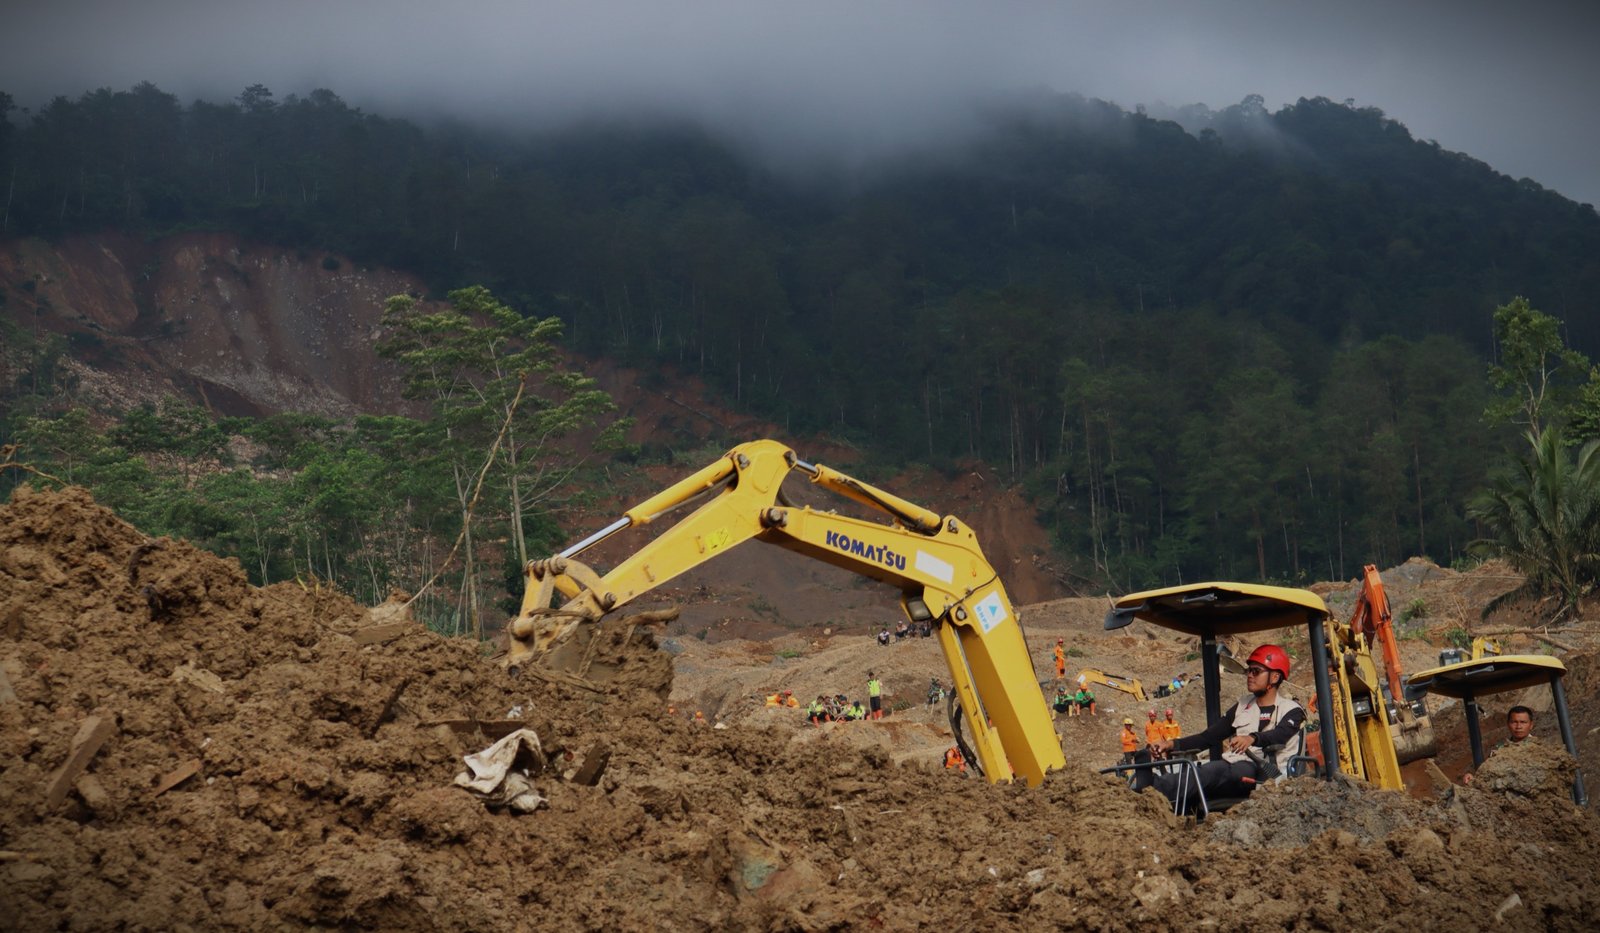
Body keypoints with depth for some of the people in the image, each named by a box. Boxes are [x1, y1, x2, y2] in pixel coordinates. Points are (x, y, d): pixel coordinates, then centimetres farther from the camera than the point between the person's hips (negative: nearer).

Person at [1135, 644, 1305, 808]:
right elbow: (1209, 736, 19)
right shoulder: (1243, 705, 27)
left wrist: (1253, 738, -36)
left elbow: (1279, 735, -14)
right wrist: (1172, 744, 4)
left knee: (1215, 770, -35)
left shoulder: (1291, 710, 9)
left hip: (1263, 773, -5)